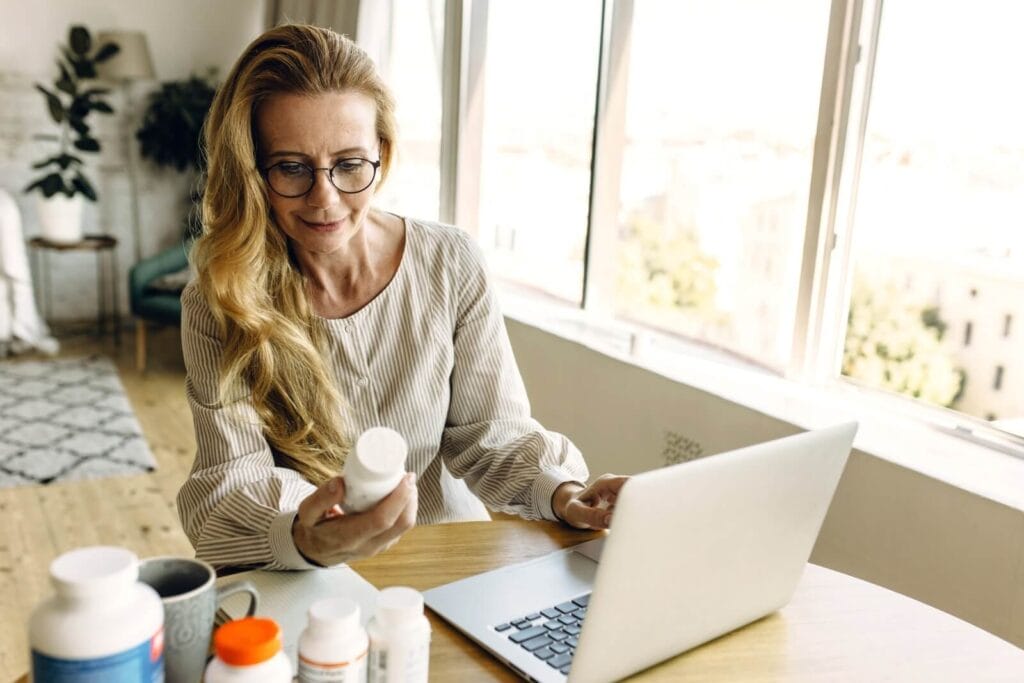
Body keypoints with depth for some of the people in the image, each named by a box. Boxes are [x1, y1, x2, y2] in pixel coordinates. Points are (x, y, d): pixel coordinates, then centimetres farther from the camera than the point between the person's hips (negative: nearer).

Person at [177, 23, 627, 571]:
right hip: (296, 589, -1)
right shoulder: (217, 306, -7)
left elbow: (486, 430, 0)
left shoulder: (451, 265, -4)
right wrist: (304, 538, -36)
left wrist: (558, 491, -19)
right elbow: (230, 478, -15)